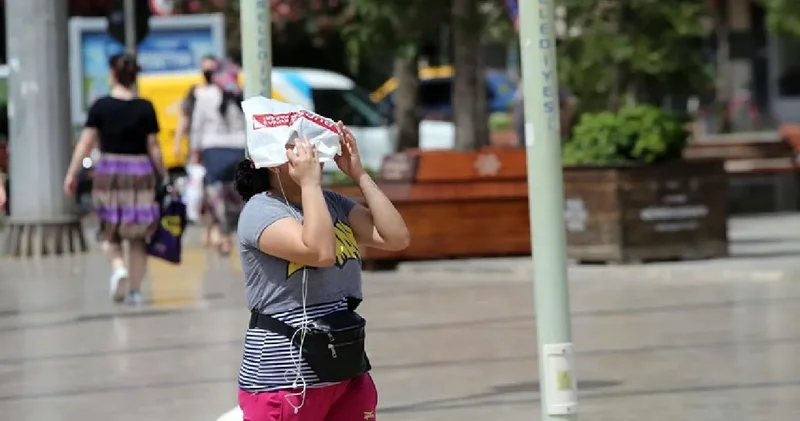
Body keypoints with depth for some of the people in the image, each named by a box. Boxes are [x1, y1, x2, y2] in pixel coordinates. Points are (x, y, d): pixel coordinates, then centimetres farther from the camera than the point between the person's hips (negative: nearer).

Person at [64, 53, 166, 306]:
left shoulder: (101, 107, -4)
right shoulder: (145, 108, -3)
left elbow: (86, 143, -5)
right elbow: (153, 147, -2)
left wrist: (72, 174, 1)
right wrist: (163, 176, 8)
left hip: (109, 172, 0)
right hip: (140, 172, 0)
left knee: (110, 231, 13)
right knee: (137, 236, 10)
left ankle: (118, 268, -15)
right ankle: (135, 291, 11)